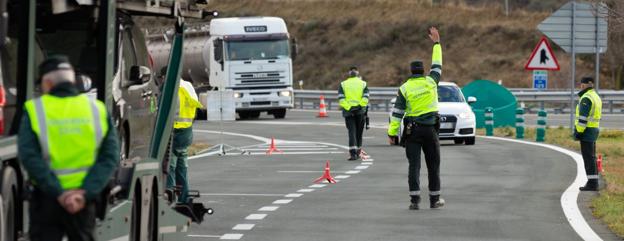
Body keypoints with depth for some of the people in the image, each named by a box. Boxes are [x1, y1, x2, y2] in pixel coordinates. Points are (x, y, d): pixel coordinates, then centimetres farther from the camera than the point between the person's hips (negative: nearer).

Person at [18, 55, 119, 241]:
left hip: (46, 199, -2)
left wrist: (58, 194, -17)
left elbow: (29, 157, -15)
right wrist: (86, 193, -14)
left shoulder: (35, 111, -6)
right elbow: (110, 157, -7)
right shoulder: (97, 110, 0)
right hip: (84, 202, 2)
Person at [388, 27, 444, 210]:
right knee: (433, 164, 10)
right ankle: (434, 199, 15)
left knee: (414, 165, -2)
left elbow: (397, 112, -6)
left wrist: (392, 133, -2)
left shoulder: (405, 88, -4)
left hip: (412, 131, -1)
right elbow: (437, 65, 15)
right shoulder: (431, 82, -1)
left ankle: (415, 199, -12)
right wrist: (436, 43, 25)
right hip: (430, 128, 1)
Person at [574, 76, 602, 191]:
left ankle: (592, 183, -10)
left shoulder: (586, 98, -16)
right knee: (591, 157, 13)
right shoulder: (596, 97, 16)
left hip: (586, 130, -10)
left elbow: (583, 117, -21)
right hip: (594, 130, 10)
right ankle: (593, 182, 14)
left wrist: (578, 131, -19)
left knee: (588, 157, -8)